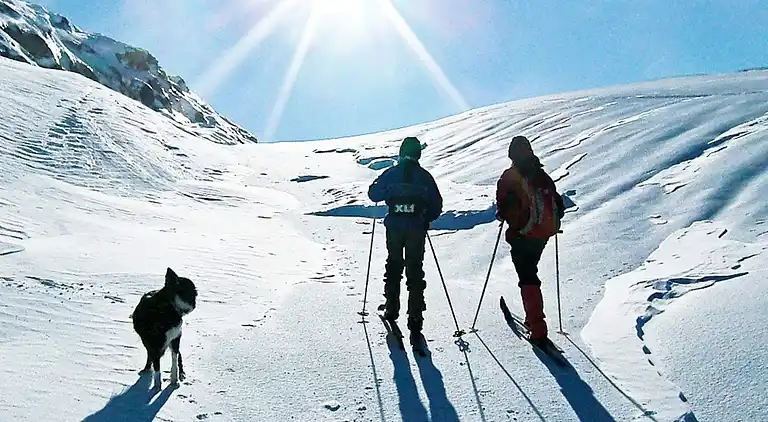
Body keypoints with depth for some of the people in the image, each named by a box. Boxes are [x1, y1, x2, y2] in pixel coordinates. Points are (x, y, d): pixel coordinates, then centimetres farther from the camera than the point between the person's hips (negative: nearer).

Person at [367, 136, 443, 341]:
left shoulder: (391, 173, -2)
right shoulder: (425, 176, -1)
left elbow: (373, 194, 3)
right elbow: (437, 205, 0)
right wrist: (426, 220, 16)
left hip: (394, 228, 1)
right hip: (416, 230, -1)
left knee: (393, 267, 19)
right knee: (415, 273, 4)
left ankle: (391, 308, 25)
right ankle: (415, 319, 2)